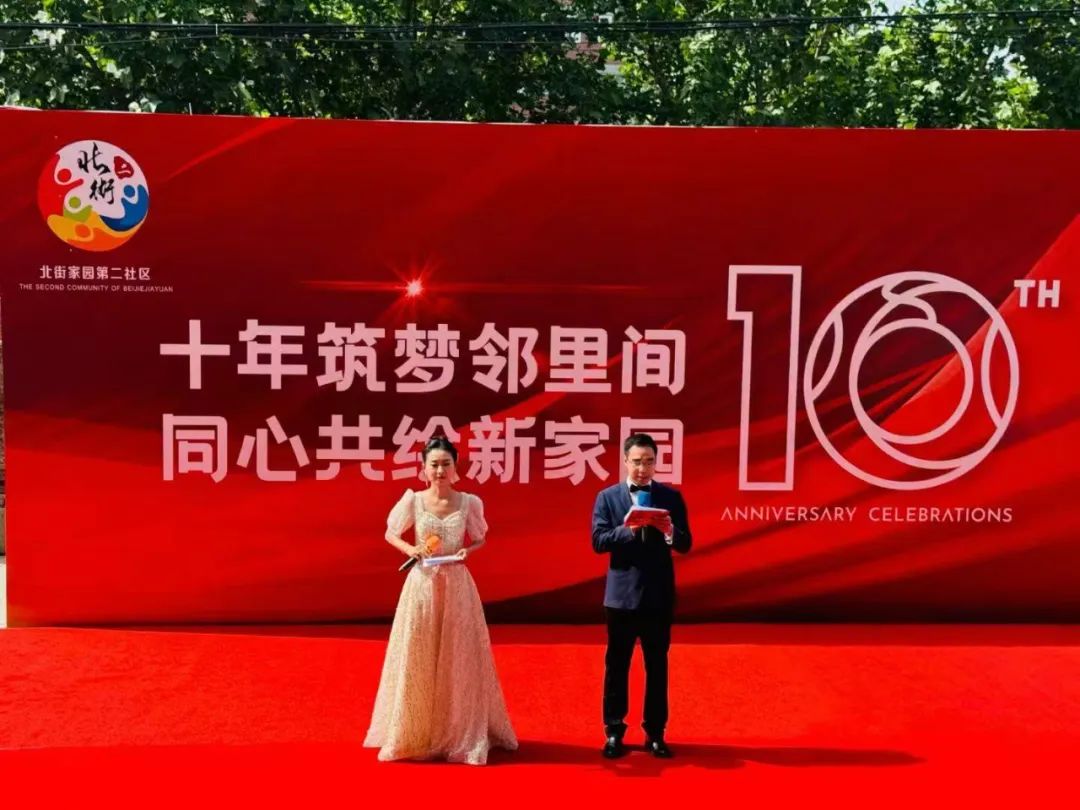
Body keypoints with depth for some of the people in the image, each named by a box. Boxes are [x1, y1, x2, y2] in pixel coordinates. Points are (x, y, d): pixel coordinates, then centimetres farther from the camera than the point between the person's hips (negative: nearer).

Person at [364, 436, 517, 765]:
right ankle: (414, 735, 20)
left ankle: (462, 734, 20)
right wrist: (409, 549, -9)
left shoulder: (469, 502, -2)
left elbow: (480, 539, 11)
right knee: (417, 659, 5)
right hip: (422, 584, 0)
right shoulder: (412, 500, -3)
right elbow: (390, 534, 10)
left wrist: (467, 551, -10)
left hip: (457, 586, 0)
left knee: (459, 660, 6)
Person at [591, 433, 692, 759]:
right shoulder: (607, 497, 0)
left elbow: (685, 544, -1)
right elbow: (598, 541, -8)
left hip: (659, 594, 1)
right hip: (621, 593, -1)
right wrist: (628, 529, -23)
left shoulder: (671, 496, 3)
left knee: (657, 665, 9)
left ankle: (655, 733, 21)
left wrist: (670, 532, -22)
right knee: (616, 664, 7)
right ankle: (614, 731, 19)